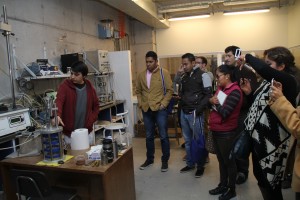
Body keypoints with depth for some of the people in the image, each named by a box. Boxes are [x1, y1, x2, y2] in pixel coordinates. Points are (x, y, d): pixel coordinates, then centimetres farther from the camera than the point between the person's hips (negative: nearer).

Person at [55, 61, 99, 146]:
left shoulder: (90, 87, 2)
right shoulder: (65, 86, -7)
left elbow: (96, 106, 10)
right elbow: (58, 101, -22)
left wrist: (90, 121, -3)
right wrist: (58, 115, -42)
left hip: (87, 132, 3)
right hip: (69, 133, -3)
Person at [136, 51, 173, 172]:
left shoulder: (164, 73, -5)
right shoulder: (141, 75, 7)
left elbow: (169, 90, -5)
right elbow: (138, 90, 15)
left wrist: (164, 104, -12)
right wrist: (140, 103, 3)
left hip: (160, 109, -4)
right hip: (146, 110, 4)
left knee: (163, 136, 5)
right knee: (149, 136, 15)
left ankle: (165, 161, 21)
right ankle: (149, 159, 30)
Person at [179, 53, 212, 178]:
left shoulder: (203, 75, -7)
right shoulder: (184, 77, 13)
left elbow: (208, 95, -12)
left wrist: (198, 109, -18)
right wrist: (181, 102, 7)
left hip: (195, 113, -6)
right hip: (184, 112, 7)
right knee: (187, 140, 14)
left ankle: (200, 166, 19)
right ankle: (190, 164, 28)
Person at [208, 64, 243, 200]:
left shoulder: (235, 91, -18)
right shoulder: (220, 88, 8)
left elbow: (224, 113, -23)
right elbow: (211, 102, 14)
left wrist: (216, 103, -8)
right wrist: (212, 100, -6)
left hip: (226, 133, -8)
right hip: (216, 131, 8)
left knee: (229, 161, 8)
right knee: (221, 160, 19)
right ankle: (222, 185, 36)